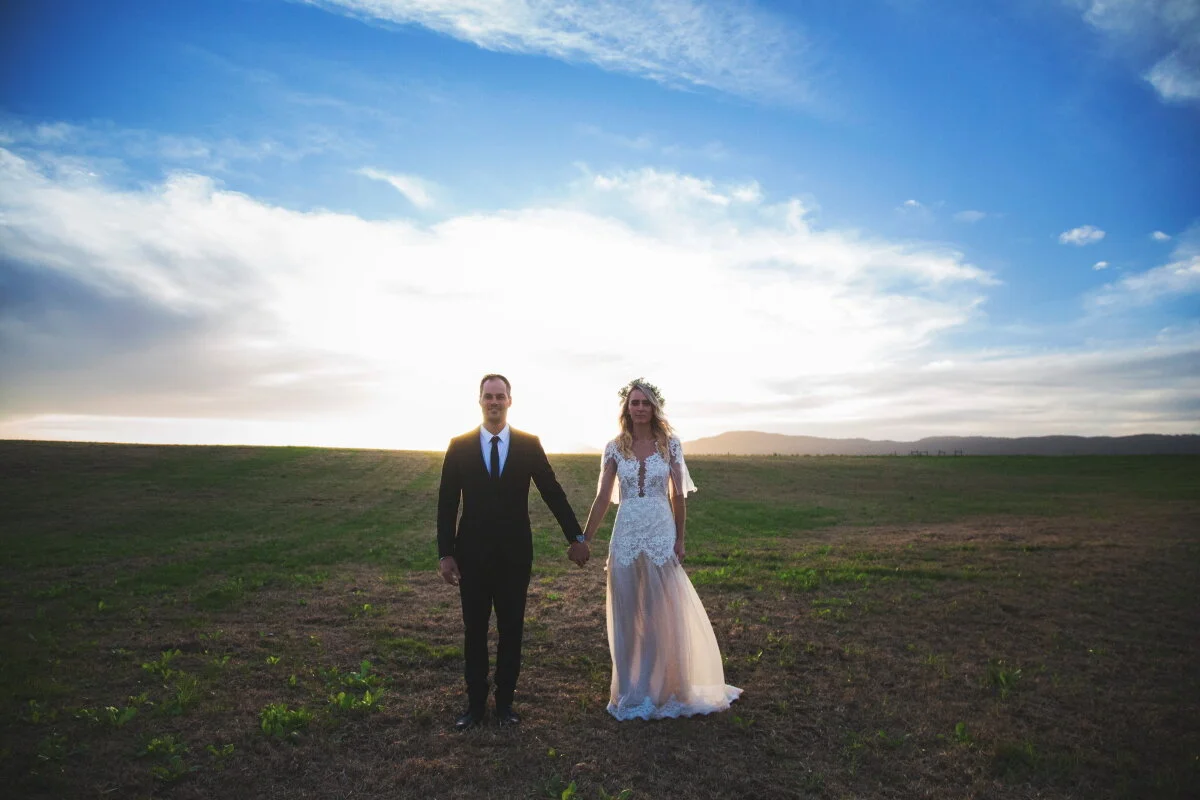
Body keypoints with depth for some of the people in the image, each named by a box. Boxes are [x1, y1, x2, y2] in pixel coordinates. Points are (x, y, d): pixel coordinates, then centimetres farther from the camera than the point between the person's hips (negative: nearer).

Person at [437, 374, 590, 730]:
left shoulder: (529, 444, -3)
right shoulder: (459, 446, -3)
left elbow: (553, 492, 1)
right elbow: (447, 503, -1)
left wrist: (576, 537, 1)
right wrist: (445, 553, -5)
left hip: (515, 554, 0)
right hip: (472, 554, 0)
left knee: (511, 630, 11)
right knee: (474, 631, 11)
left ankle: (505, 701, 28)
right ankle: (475, 703, 27)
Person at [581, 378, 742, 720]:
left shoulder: (670, 443, -1)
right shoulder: (615, 448, 1)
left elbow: (679, 495, 2)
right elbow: (603, 498, 2)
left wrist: (681, 539, -1)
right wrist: (584, 538, 1)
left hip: (661, 535, -1)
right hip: (626, 536, 1)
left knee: (662, 615, 7)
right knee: (627, 616, 9)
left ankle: (660, 689, 25)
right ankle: (631, 690, 26)